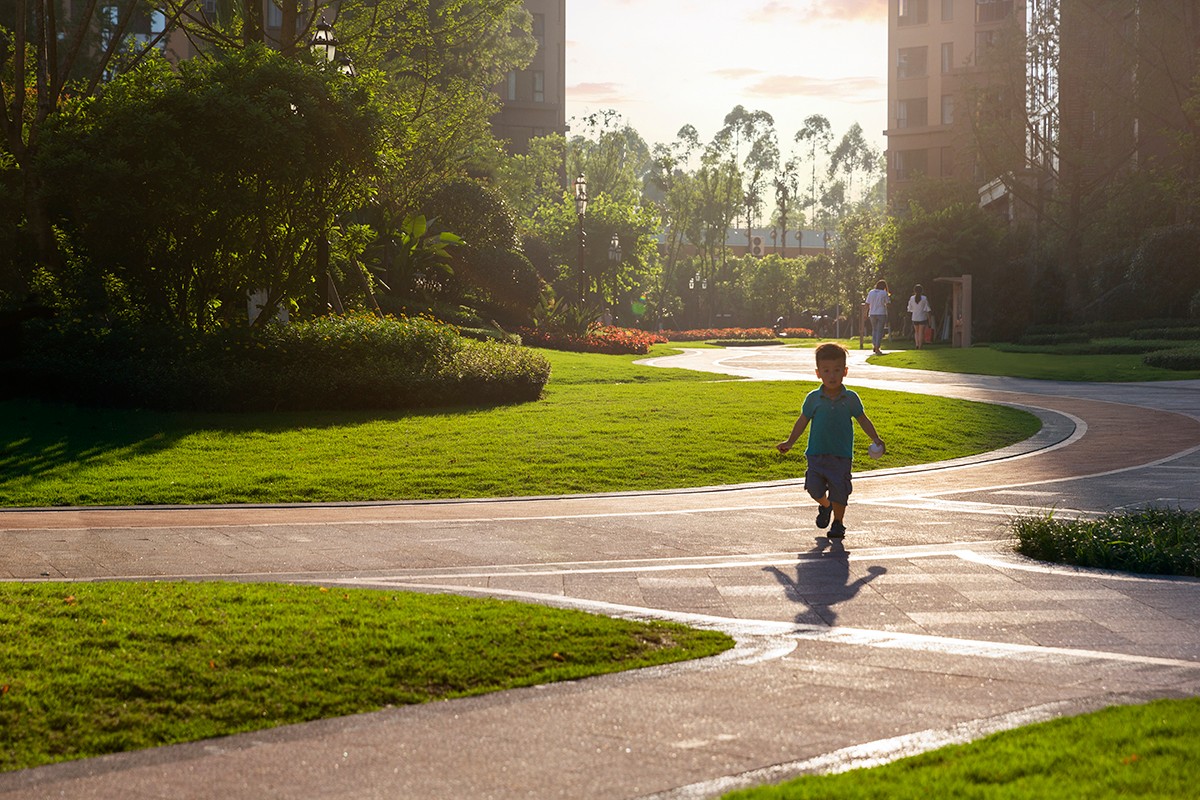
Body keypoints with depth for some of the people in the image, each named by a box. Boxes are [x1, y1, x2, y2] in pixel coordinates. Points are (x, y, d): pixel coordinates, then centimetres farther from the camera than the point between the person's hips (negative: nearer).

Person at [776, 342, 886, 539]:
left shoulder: (850, 399, -1)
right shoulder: (813, 398, 0)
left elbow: (863, 420, 9)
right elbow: (802, 421, 10)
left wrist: (876, 439, -1)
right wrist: (790, 442, 8)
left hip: (841, 454, -1)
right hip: (816, 453, 1)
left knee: (839, 490, -3)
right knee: (814, 487, -8)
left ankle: (838, 523, 20)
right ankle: (825, 506, 26)